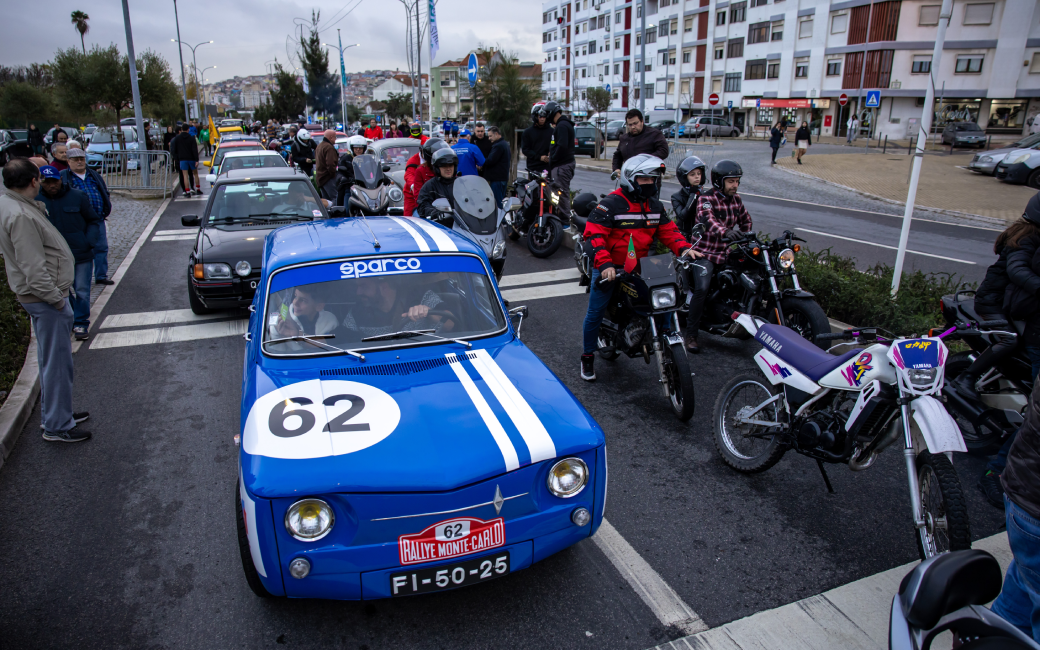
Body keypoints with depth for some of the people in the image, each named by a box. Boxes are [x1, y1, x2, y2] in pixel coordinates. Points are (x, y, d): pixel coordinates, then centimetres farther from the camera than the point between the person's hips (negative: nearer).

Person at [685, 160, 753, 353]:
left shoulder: (736, 199, 10)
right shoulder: (706, 199, -12)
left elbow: (745, 221, 24)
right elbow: (709, 220, -32)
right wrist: (726, 233, -50)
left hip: (727, 252, 7)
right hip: (706, 252, -7)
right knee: (701, 289, -25)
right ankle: (691, 334, -17)